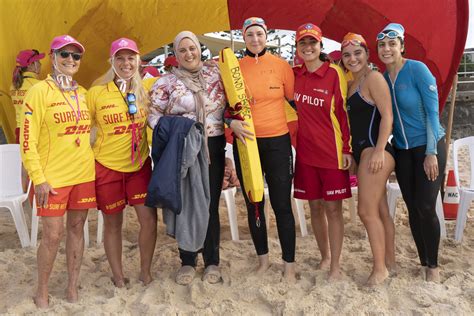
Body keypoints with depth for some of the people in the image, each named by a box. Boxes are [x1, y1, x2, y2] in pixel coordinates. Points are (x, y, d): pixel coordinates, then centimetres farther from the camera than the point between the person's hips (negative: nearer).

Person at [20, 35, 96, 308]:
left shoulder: (83, 93, 10)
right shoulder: (40, 91, -6)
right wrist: (38, 179, -14)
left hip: (84, 174, 5)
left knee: (77, 227, 10)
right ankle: (42, 291, 21)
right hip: (53, 177, -5)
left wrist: (89, 160, 13)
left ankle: (73, 287, 25)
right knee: (54, 234, 0)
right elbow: (27, 140, -10)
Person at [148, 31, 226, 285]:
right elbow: (152, 113, 0)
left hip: (213, 148, 1)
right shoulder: (167, 81, 2)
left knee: (210, 205, 6)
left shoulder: (215, 72, 7)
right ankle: (187, 261, 23)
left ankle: (212, 262, 21)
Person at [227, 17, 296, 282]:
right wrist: (232, 123, -12)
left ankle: (289, 264, 14)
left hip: (278, 142, -2)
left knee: (282, 205, 0)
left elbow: (294, 100, 6)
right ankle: (263, 258, 28)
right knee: (253, 204, 11)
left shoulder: (281, 65, 1)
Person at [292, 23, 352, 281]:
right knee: (315, 207, 12)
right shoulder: (294, 75, 6)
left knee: (332, 208, 1)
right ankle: (325, 257, 30)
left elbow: (344, 112, -5)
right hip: (305, 151, 4)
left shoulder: (334, 74, -5)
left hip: (332, 151, -4)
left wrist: (347, 149, -8)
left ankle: (335, 266, 13)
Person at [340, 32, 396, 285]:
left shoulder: (373, 78, -7)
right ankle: (390, 261, 24)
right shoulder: (351, 84, 18)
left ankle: (379, 268, 3)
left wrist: (379, 151, -21)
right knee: (380, 211, 13)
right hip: (361, 151, 9)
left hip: (375, 149, -9)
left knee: (367, 210, -9)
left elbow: (387, 116, -14)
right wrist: (350, 154, 11)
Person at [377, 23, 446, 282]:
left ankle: (433, 266, 14)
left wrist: (431, 153, -17)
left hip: (428, 147, -5)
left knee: (426, 208, -4)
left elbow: (432, 111, -14)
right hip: (401, 151, 5)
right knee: (412, 208, 9)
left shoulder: (417, 69, -13)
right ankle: (424, 262, 23)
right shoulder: (382, 78, 3)